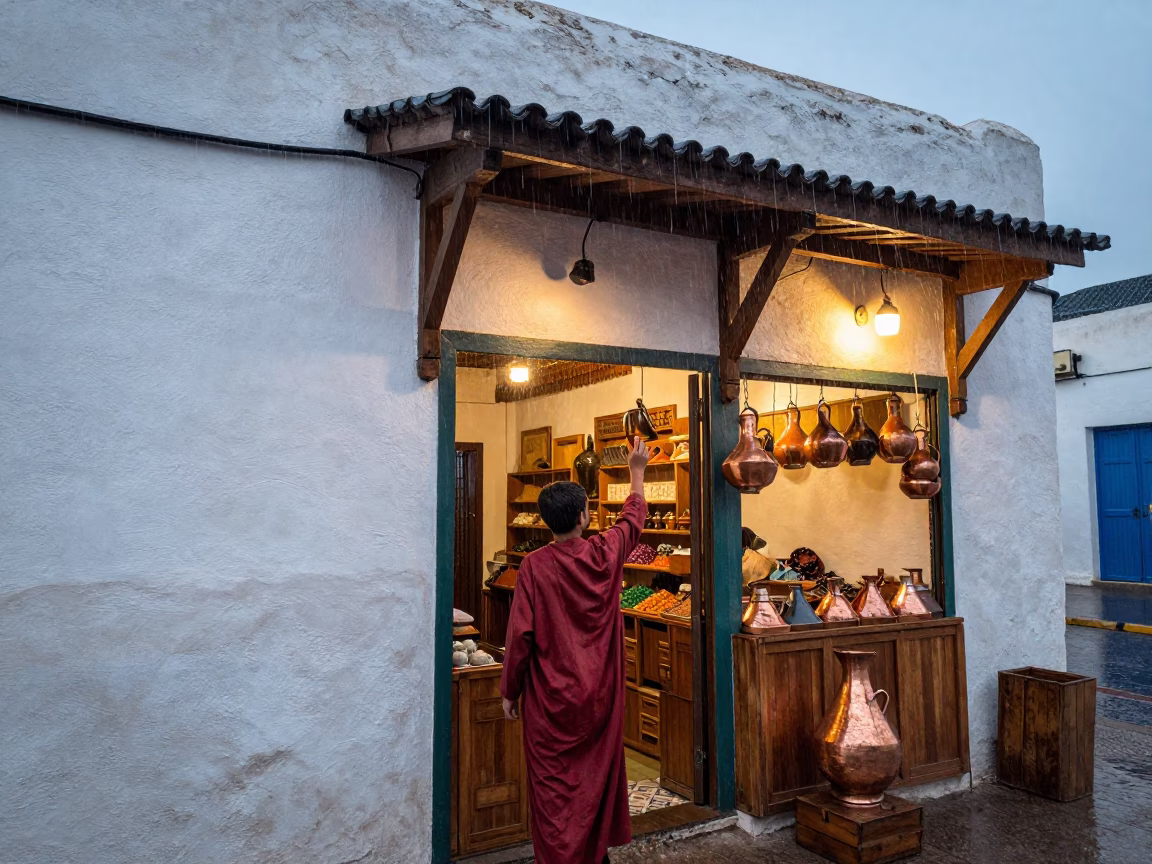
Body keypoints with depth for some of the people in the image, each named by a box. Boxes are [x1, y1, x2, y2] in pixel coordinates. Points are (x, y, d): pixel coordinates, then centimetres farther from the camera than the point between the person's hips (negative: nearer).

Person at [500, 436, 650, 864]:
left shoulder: (535, 565, -14)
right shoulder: (605, 554, -7)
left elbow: (520, 635, -12)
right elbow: (633, 517, 13)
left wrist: (510, 691, 1)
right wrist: (637, 471, 28)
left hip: (550, 699, -3)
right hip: (600, 695, 3)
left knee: (553, 787, 7)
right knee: (597, 776, 17)